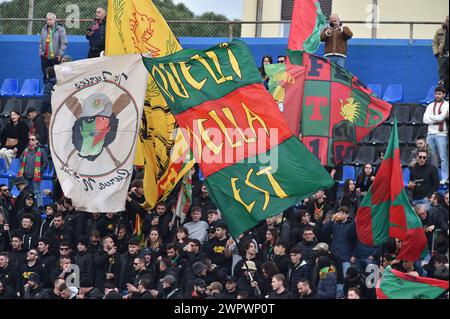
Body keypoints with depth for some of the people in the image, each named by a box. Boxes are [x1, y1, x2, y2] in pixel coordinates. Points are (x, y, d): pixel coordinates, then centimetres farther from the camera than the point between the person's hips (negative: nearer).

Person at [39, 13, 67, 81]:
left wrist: (60, 54, -12)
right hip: (45, 57, 4)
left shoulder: (60, 30, -3)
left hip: (55, 58, -4)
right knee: (46, 77, 6)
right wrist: (41, 53, 7)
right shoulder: (44, 30, 12)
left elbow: (64, 43, -6)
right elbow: (41, 43, 17)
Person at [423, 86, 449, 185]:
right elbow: (425, 119, 3)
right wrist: (438, 118, -5)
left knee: (443, 157, -6)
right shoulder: (431, 106, 15)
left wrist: (431, 118, -1)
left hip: (441, 134, -5)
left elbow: (441, 118, -12)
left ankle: (445, 178, -3)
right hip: (430, 134, 5)